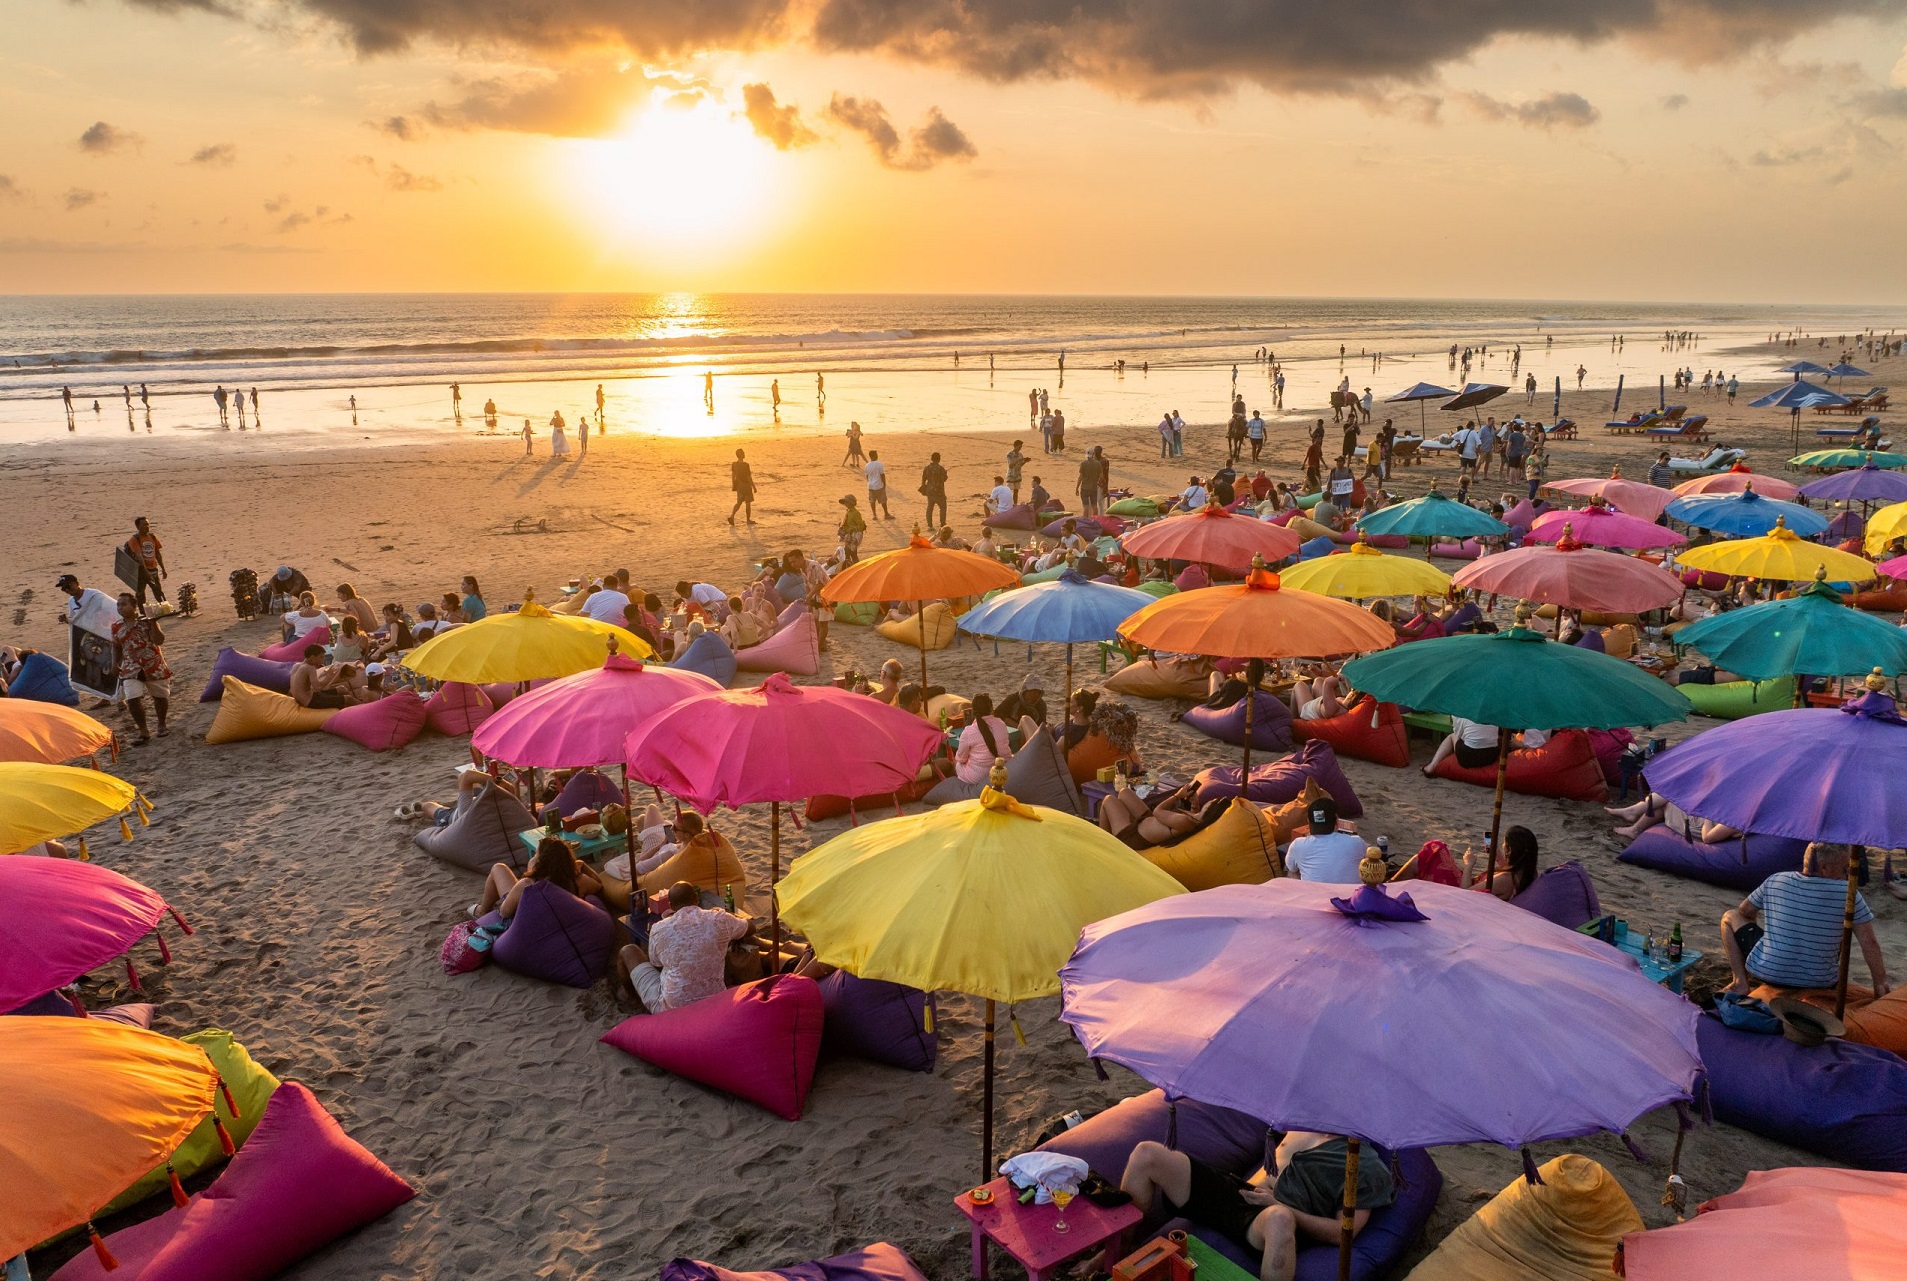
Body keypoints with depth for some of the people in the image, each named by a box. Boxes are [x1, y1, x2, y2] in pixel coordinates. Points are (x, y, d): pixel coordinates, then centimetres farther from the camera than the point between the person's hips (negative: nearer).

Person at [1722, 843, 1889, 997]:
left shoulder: (1774, 881, -4)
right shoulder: (1848, 895, -11)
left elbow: (1744, 911, 11)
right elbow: (1869, 943, -9)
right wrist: (1880, 983, 1)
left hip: (1768, 974, -1)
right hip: (1820, 983, 1)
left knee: (1730, 916, 20)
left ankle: (1741, 983, 7)